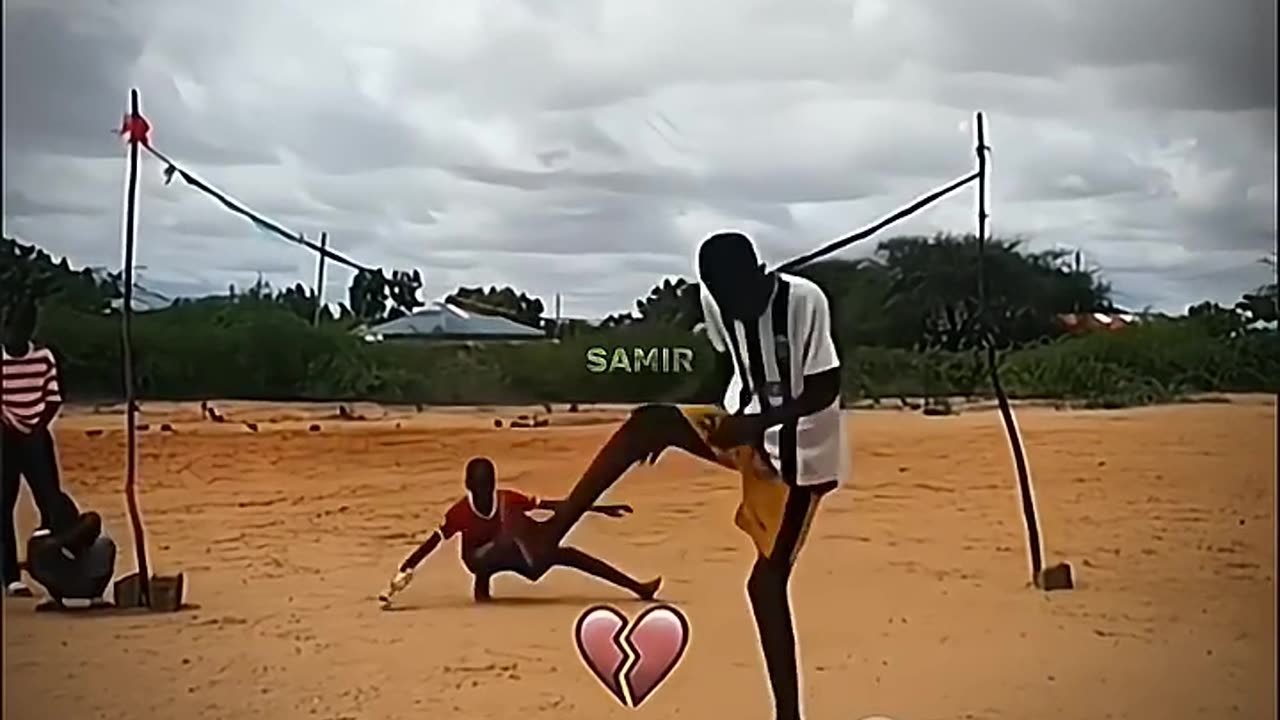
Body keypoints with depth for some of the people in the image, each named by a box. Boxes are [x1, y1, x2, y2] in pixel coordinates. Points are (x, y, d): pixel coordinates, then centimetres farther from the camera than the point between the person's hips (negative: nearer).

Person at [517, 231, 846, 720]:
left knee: (767, 581, -7)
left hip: (800, 450, -5)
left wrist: (756, 423, -33)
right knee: (648, 421, -18)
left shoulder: (804, 300, -24)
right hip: (748, 430, 6)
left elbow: (826, 390, -24)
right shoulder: (717, 300, -6)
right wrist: (700, 422, 3)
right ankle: (551, 533, -17)